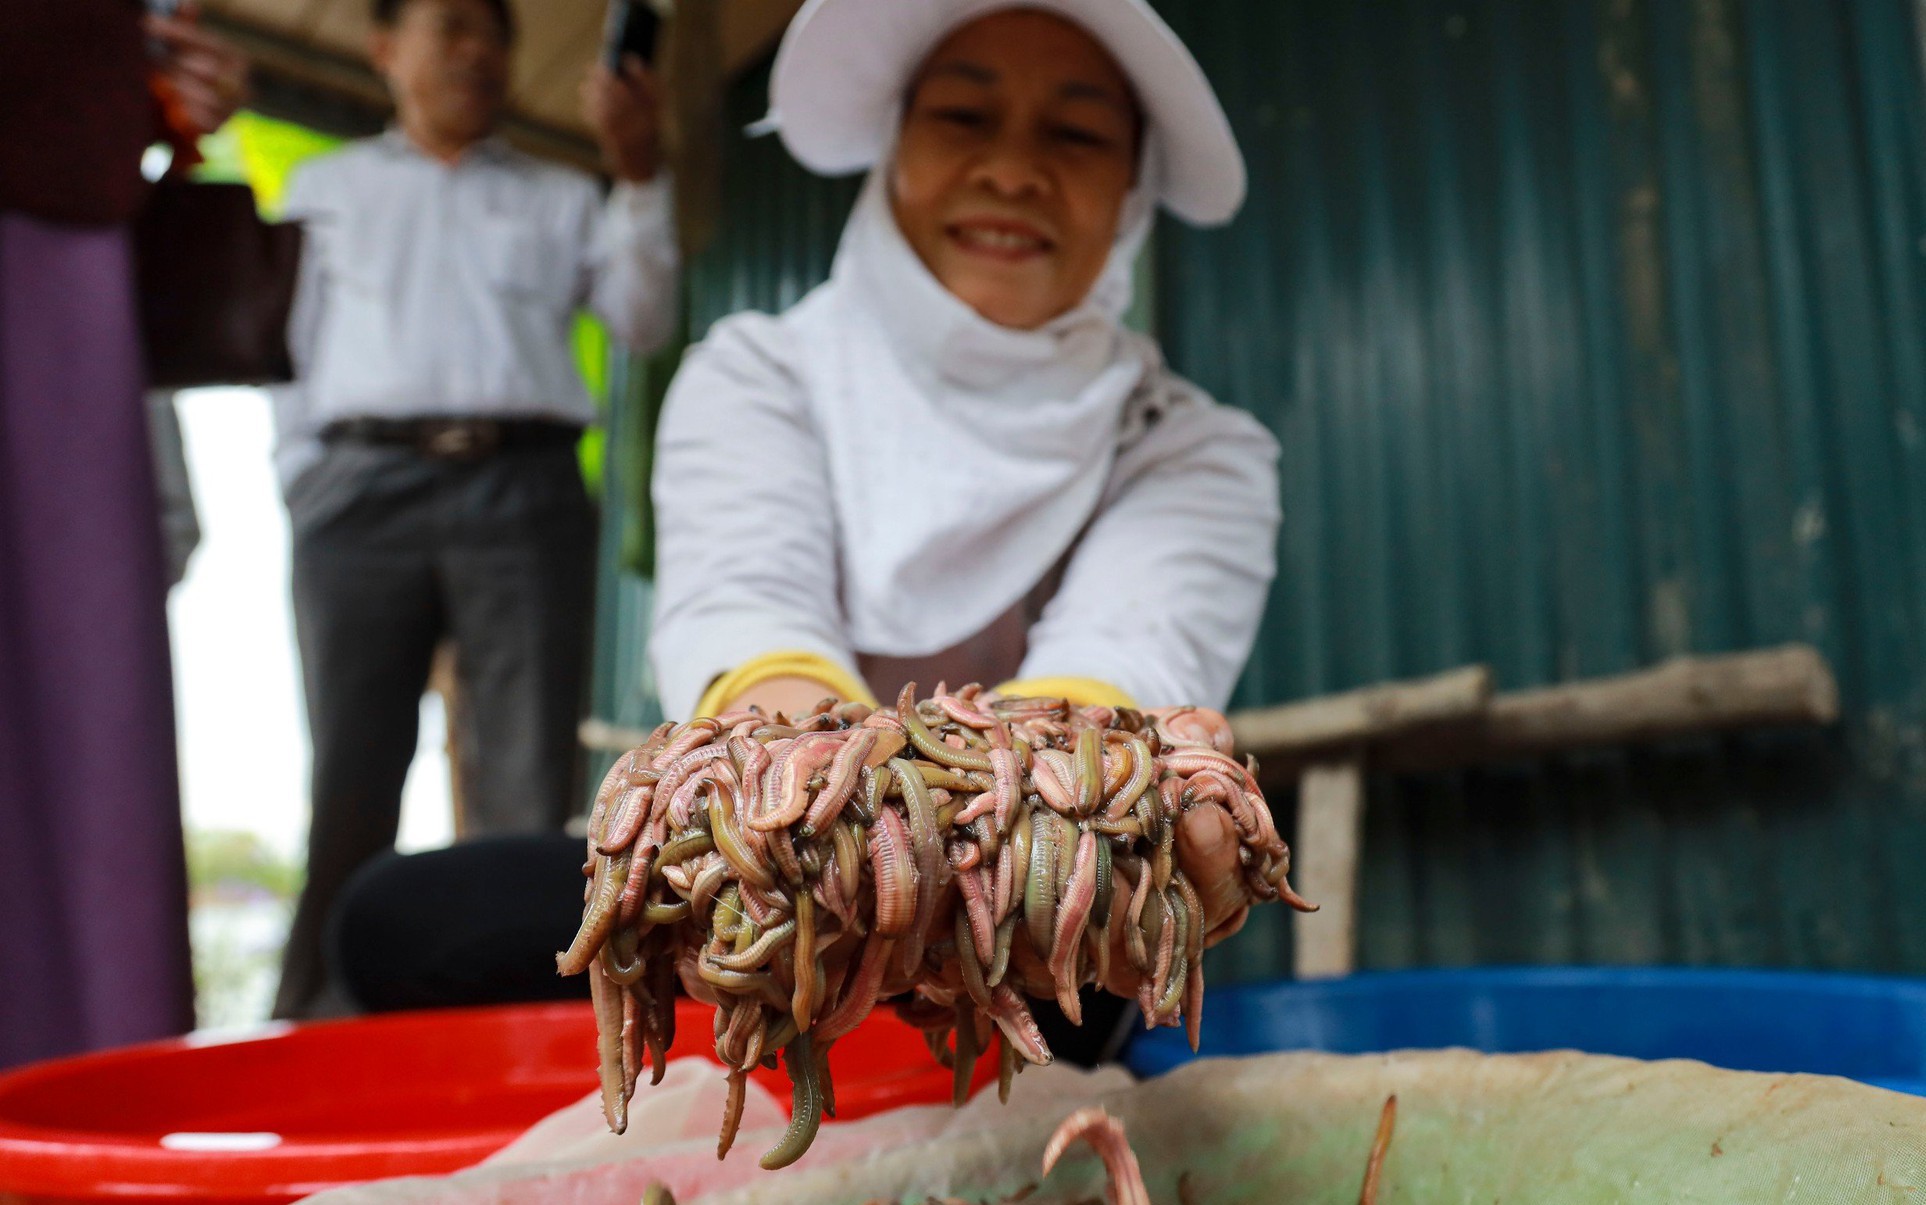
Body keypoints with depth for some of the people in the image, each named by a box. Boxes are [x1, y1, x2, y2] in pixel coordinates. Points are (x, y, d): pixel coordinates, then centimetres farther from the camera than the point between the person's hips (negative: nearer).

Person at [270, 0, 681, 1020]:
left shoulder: (559, 197, 22)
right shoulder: (326, 186, 23)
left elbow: (644, 324, 8)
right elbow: (288, 340, 17)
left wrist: (638, 173, -3)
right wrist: (298, 481, 4)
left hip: (525, 486, 0)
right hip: (366, 484, 0)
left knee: (527, 786, -6)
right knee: (350, 780, -2)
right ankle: (313, 1022, 6)